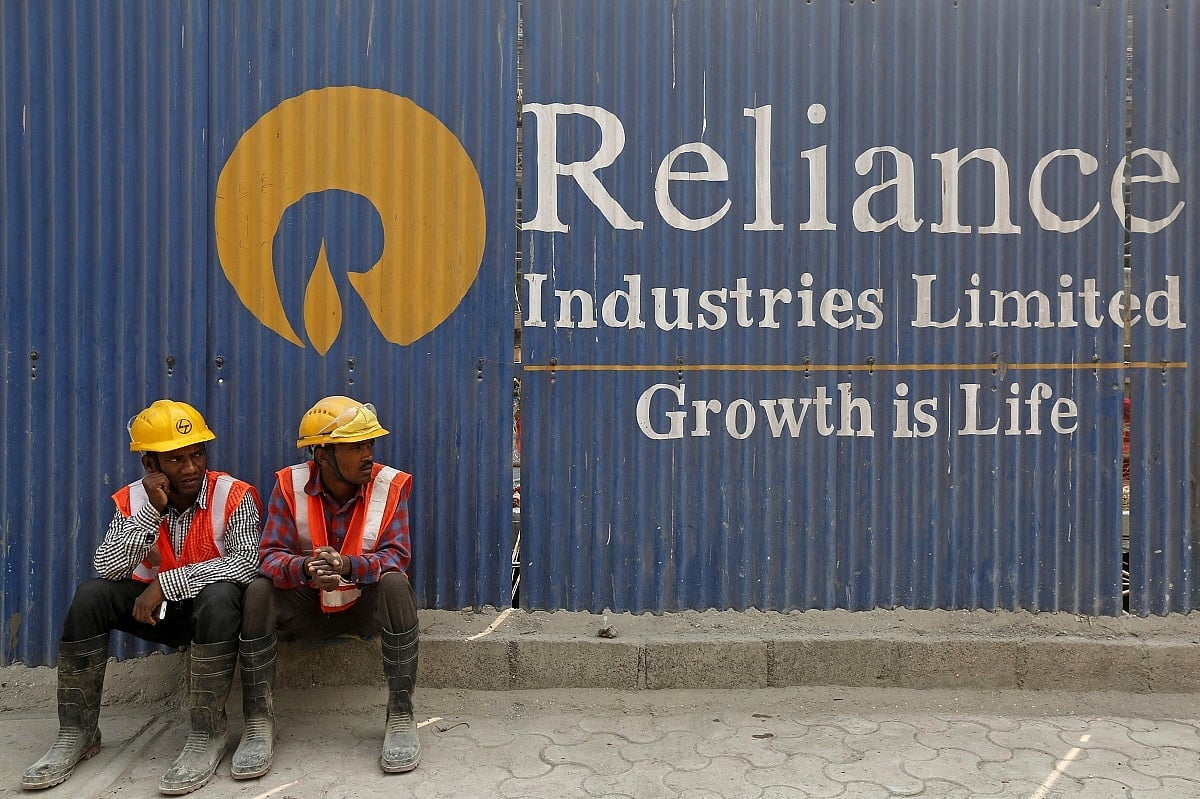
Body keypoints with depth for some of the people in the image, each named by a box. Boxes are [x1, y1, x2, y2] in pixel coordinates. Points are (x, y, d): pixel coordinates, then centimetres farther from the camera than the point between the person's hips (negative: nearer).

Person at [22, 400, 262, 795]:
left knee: (218, 595, -36)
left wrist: (169, 582, -32)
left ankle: (208, 734, -25)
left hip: (214, 610, -4)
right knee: (91, 594, -19)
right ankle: (77, 732, -7)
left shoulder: (233, 495, -16)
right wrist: (151, 512, -27)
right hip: (155, 608, 4)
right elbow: (106, 568, -16)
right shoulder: (133, 500, -5)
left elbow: (247, 561, -29)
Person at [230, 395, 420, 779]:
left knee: (396, 584, -32)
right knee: (258, 592, -26)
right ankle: (259, 724, -15)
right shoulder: (290, 485, -11)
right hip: (307, 605, 1)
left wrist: (347, 565, -40)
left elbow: (396, 556, -19)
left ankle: (401, 718, -23)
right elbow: (270, 555, -16)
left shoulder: (391, 485, -13)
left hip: (366, 603, -1)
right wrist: (305, 569, -40)